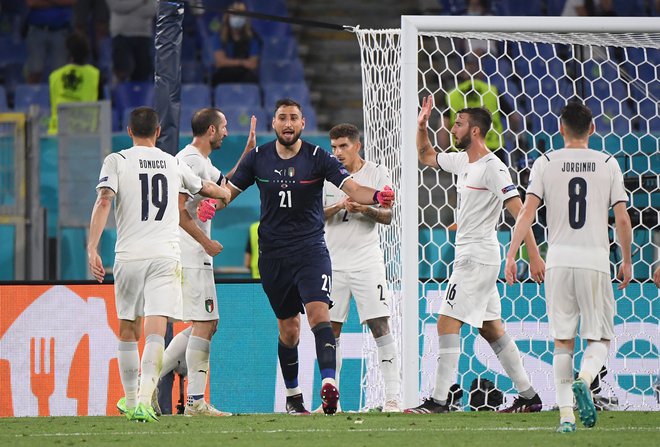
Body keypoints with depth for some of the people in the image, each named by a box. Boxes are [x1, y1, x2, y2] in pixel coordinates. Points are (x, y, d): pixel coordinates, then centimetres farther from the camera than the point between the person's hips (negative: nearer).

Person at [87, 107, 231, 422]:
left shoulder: (117, 161, 3)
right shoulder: (174, 165, 12)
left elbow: (104, 202, -12)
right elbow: (207, 189, 30)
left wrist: (92, 249, -16)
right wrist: (226, 193, 54)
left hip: (128, 256, 0)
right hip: (165, 255, 0)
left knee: (128, 330, 15)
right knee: (155, 331, -9)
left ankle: (130, 400, 25)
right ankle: (144, 400, -26)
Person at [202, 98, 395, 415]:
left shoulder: (318, 158, -5)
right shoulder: (258, 158, 4)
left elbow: (351, 188, -14)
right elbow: (231, 189, 13)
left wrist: (375, 196, -35)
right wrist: (211, 204, -9)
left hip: (310, 249, -3)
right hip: (273, 254, 3)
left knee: (318, 312, -22)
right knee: (288, 327, 9)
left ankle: (329, 383, -34)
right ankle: (292, 394, 24)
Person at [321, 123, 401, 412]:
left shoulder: (377, 173, 1)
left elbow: (388, 216, -2)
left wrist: (366, 209, -21)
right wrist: (339, 206, -18)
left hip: (367, 263, -3)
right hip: (333, 263, 3)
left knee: (380, 325, -10)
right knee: (331, 329, 3)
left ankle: (392, 396, -11)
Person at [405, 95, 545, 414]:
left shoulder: (492, 168, -15)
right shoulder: (462, 161, 12)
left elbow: (519, 211, -19)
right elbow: (426, 156, 30)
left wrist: (534, 255, -24)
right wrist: (421, 126, 13)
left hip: (478, 257, -10)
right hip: (469, 256, 10)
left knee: (447, 324, -12)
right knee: (490, 329, 12)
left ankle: (439, 400, -13)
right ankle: (528, 396, 16)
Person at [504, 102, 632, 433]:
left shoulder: (546, 164, 3)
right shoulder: (608, 164, 3)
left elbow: (527, 211, -6)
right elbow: (623, 221, 1)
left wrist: (511, 254, -4)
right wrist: (626, 261, 12)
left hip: (559, 258, 1)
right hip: (595, 259, -1)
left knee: (563, 340, 7)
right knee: (600, 337, 8)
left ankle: (566, 414, 1)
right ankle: (584, 380, -23)